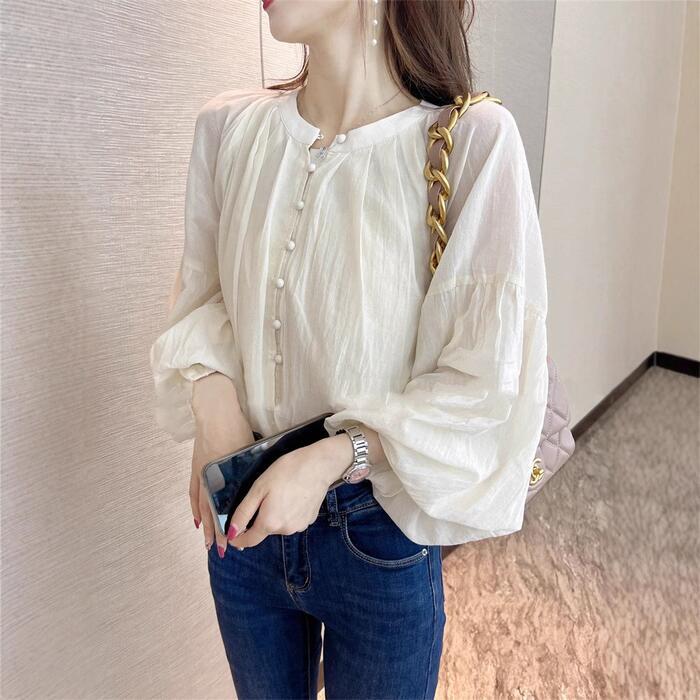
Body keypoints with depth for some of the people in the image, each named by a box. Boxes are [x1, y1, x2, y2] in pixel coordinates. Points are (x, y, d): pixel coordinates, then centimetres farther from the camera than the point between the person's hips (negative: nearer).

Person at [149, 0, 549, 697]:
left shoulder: (473, 140, -20)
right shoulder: (228, 125, -5)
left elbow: (490, 384, -16)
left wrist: (334, 455, -23)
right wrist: (213, 403, -11)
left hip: (379, 531, -3)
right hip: (245, 518, 4)